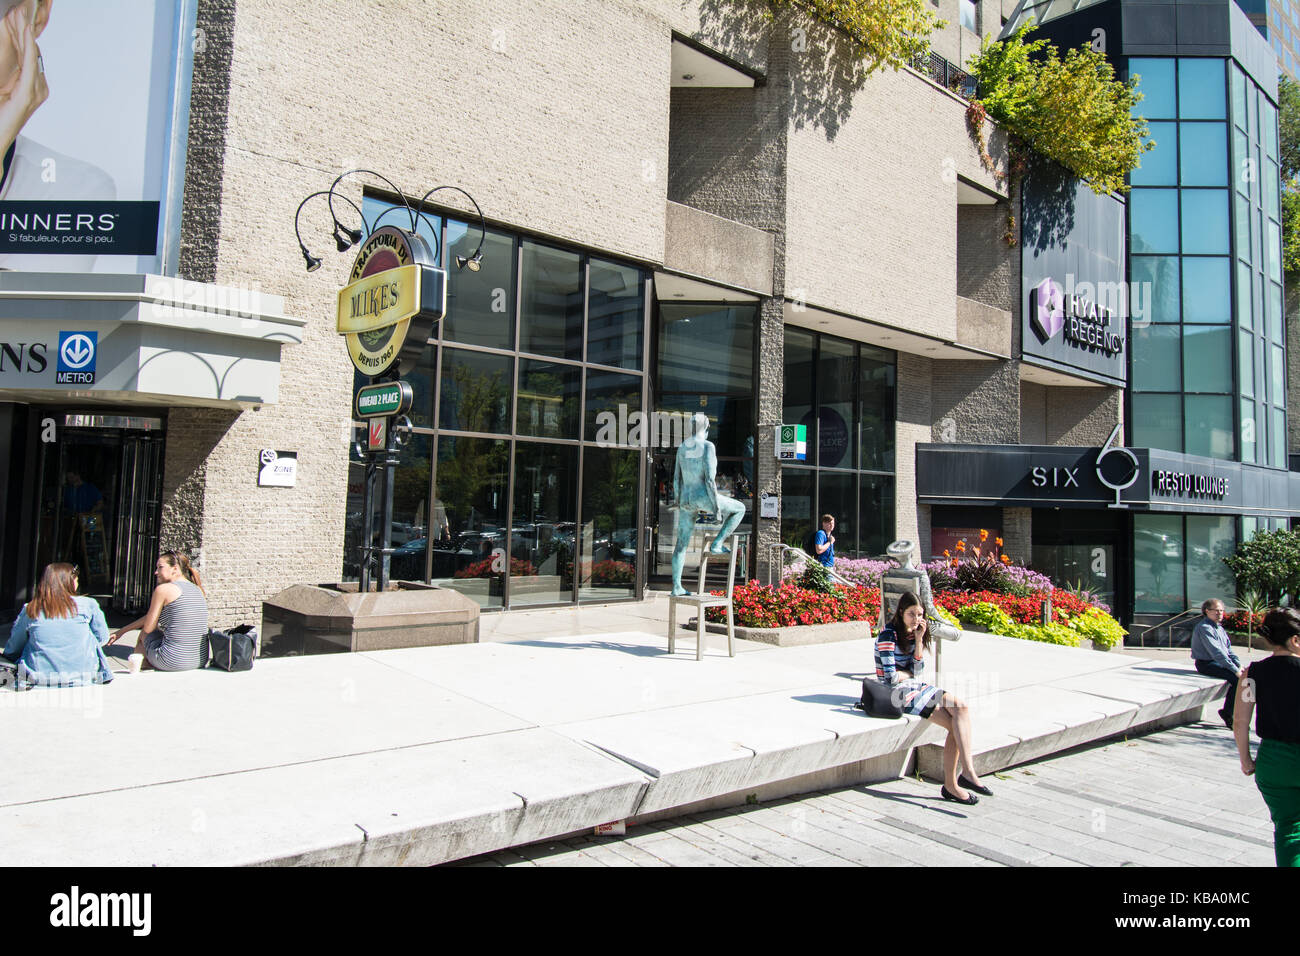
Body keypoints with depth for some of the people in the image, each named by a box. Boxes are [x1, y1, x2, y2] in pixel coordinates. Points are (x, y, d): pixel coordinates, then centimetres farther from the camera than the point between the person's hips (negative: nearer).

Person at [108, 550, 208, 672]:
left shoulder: (163, 589, -8)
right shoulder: (198, 590, 13)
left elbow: (148, 628, -2)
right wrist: (121, 631, 26)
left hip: (172, 662, -6)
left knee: (144, 633, 23)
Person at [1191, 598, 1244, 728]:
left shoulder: (1219, 627, 16)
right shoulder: (1204, 627, -15)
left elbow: (1228, 649, 16)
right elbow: (1216, 652, -21)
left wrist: (1239, 665, 1)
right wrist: (1235, 670, -22)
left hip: (1218, 662, 9)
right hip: (1207, 664, -9)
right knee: (1237, 679, -23)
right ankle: (1228, 714, -10)